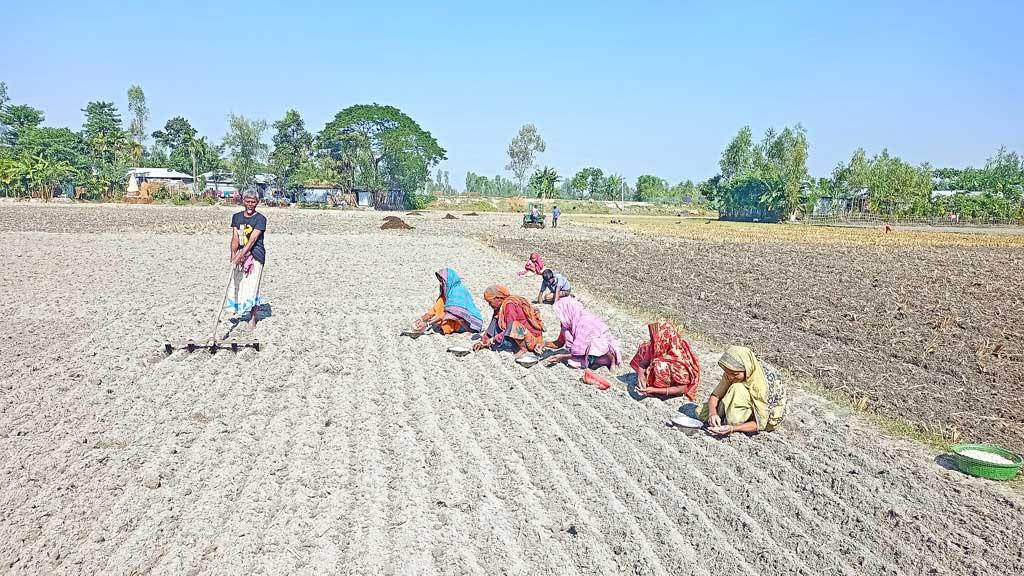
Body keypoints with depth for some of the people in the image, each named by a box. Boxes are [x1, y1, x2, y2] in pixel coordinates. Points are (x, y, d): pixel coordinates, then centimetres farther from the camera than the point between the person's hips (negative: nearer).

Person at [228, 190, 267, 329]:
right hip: (240, 255, 6)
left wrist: (241, 255, -26)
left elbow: (252, 240, -16)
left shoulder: (260, 219, -7)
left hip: (255, 256, -6)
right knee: (237, 285, 8)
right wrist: (233, 255, -12)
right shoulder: (236, 217, 10)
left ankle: (253, 319, 2)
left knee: (251, 287, -8)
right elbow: (235, 238, 3)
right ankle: (255, 313, 23)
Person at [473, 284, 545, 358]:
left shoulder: (509, 305, -22)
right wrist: (483, 341, 6)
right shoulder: (501, 306, 5)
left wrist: (492, 340, -19)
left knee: (513, 327, -36)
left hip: (533, 337, -10)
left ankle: (523, 348, -13)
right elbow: (492, 325, 12)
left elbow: (509, 329, -26)